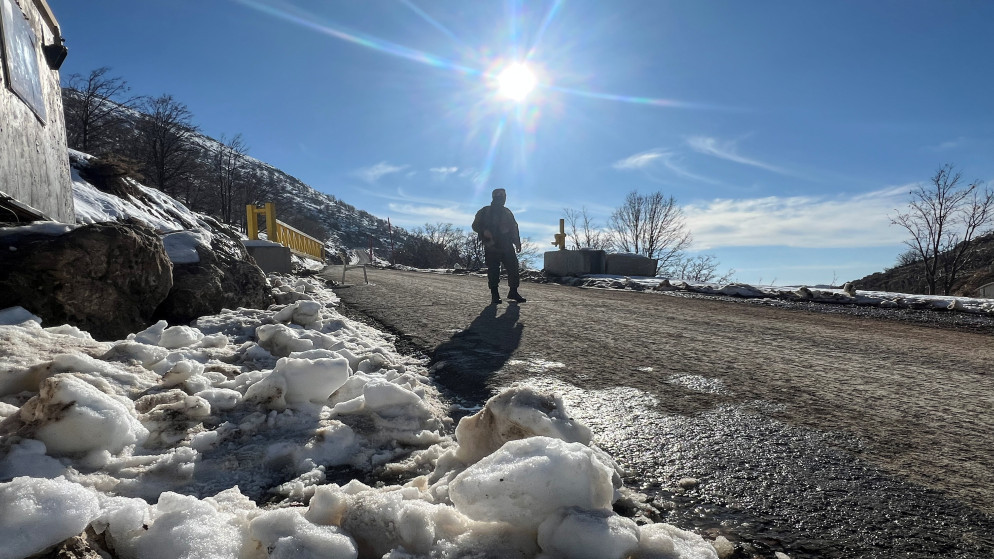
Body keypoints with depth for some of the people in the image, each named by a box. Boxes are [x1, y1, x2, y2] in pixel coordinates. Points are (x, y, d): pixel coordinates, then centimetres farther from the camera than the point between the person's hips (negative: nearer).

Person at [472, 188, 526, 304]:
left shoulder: (507, 213, 17)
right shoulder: (485, 212, 5)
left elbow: (514, 228, 19)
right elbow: (475, 226, 3)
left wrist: (517, 243, 10)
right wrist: (485, 232, -15)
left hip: (507, 246, 4)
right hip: (492, 247, -4)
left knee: (513, 267, -1)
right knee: (493, 271, -4)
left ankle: (513, 292, 11)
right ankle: (494, 295, 2)